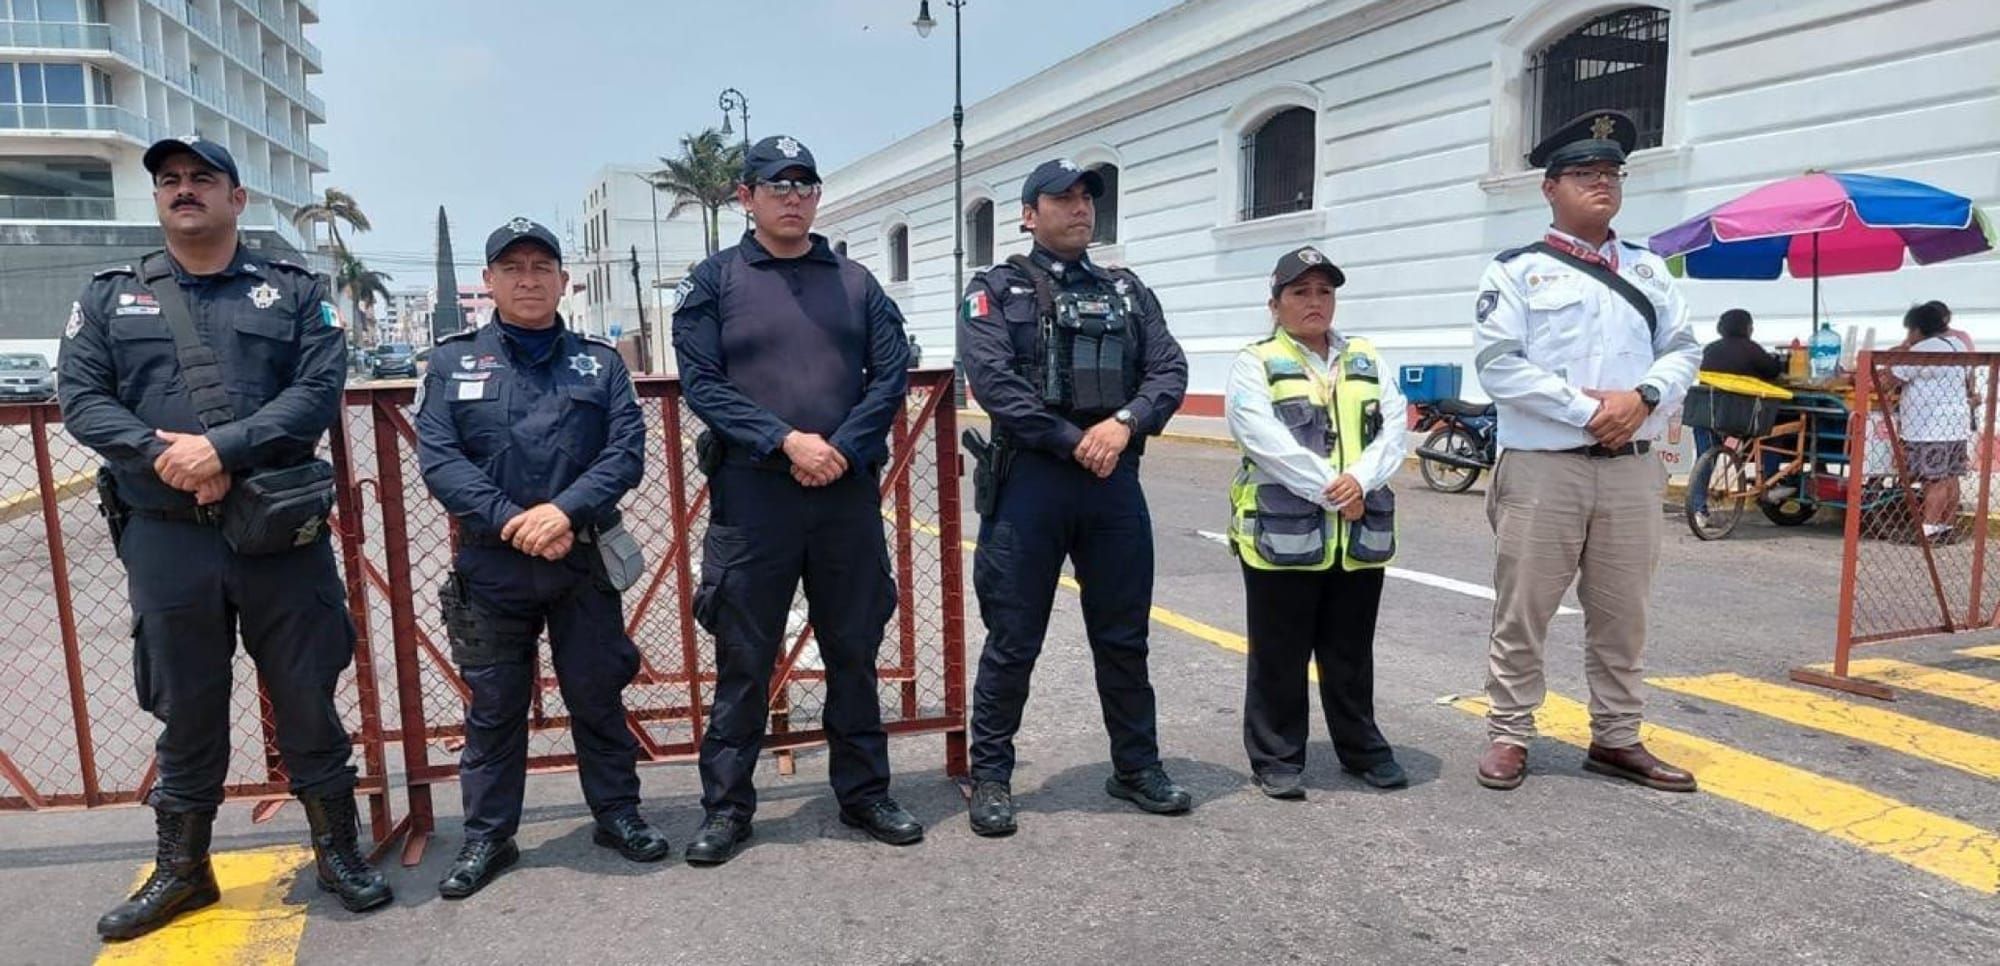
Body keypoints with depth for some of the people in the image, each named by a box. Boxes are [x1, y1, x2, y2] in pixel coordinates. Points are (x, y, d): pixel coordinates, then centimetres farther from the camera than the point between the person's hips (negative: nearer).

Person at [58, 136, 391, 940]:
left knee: (307, 700, 6)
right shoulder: (109, 297, 12)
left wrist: (221, 447, -19)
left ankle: (338, 852, 22)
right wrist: (161, 456, -15)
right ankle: (181, 870, 28)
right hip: (164, 539, 2)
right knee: (186, 709, 12)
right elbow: (81, 399, 1)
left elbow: (319, 391, -7)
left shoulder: (296, 292, 6)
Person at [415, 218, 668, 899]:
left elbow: (626, 449, -5)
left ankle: (617, 812, 27)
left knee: (597, 694, 10)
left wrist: (565, 511, -19)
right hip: (490, 565, 0)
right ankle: (487, 835, 24)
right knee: (493, 706, 10)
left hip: (585, 559, 0)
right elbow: (438, 458, -5)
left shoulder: (600, 363, 7)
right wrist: (509, 520, -18)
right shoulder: (453, 362, 5)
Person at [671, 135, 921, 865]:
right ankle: (727, 808, 19)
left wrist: (841, 451, -11)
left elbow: (891, 375, 3)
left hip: (848, 493, 3)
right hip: (752, 496, -2)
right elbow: (702, 383, -5)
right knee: (743, 660, 5)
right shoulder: (714, 282, 4)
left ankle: (864, 793, 26)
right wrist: (787, 440, -16)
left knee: (854, 652, 12)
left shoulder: (855, 282, 11)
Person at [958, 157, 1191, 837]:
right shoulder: (996, 290, 3)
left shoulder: (1128, 291, 15)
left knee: (1123, 636, 12)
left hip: (1115, 481, 4)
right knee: (1013, 640, 3)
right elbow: (991, 379, -12)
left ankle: (1136, 767, 27)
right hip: (1029, 480, -4)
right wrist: (1073, 442, -14)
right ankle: (990, 775, 18)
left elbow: (1170, 370, 5)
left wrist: (1125, 423, -14)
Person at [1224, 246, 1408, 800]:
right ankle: (1277, 758, 18)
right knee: (1280, 657, 5)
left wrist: (1361, 480, -15)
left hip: (1361, 535, 4)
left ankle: (1362, 748, 32)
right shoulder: (1255, 365, -1)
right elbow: (1266, 440, -15)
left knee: (1351, 655, 17)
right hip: (1282, 535, -4)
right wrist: (1330, 490, -18)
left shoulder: (1367, 361, 15)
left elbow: (1393, 428, 3)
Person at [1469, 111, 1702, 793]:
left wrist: (1644, 396, -11)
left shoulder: (1649, 270, 16)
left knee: (1621, 614, 11)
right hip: (1542, 468, -4)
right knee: (1523, 610, 1)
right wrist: (1587, 409, -15)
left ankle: (1616, 739, 24)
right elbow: (1498, 364, -10)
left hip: (1633, 468, 5)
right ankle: (1509, 735, 13)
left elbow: (1682, 349, 10)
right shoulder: (1518, 271, 0)